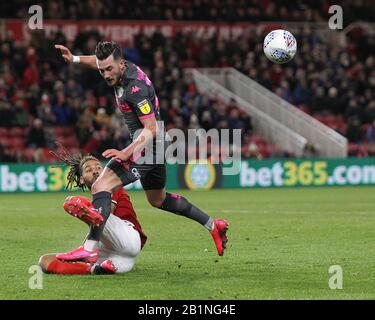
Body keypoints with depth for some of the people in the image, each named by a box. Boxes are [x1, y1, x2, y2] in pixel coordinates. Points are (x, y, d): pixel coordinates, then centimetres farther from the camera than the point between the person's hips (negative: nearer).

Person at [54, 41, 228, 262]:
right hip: (154, 147, 11)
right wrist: (75, 59, 19)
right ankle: (213, 225, 31)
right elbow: (100, 62, 28)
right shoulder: (126, 68, 2)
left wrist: (127, 153, -35)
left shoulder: (135, 87, -25)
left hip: (147, 145, -11)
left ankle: (90, 248, -31)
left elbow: (151, 128, -26)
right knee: (158, 200, 26)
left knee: (101, 187, -20)